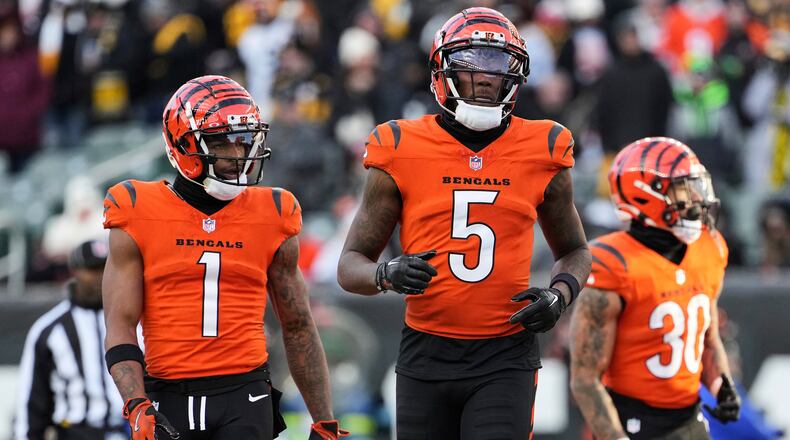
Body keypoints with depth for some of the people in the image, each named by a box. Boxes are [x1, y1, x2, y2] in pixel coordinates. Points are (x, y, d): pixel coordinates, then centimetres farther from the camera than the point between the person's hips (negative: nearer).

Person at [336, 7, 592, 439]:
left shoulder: (540, 153, 4)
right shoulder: (402, 152, 0)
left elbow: (574, 250, 20)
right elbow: (351, 265, 4)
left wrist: (559, 294, -2)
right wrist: (389, 274, -19)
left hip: (505, 358, -1)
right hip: (426, 357, 1)